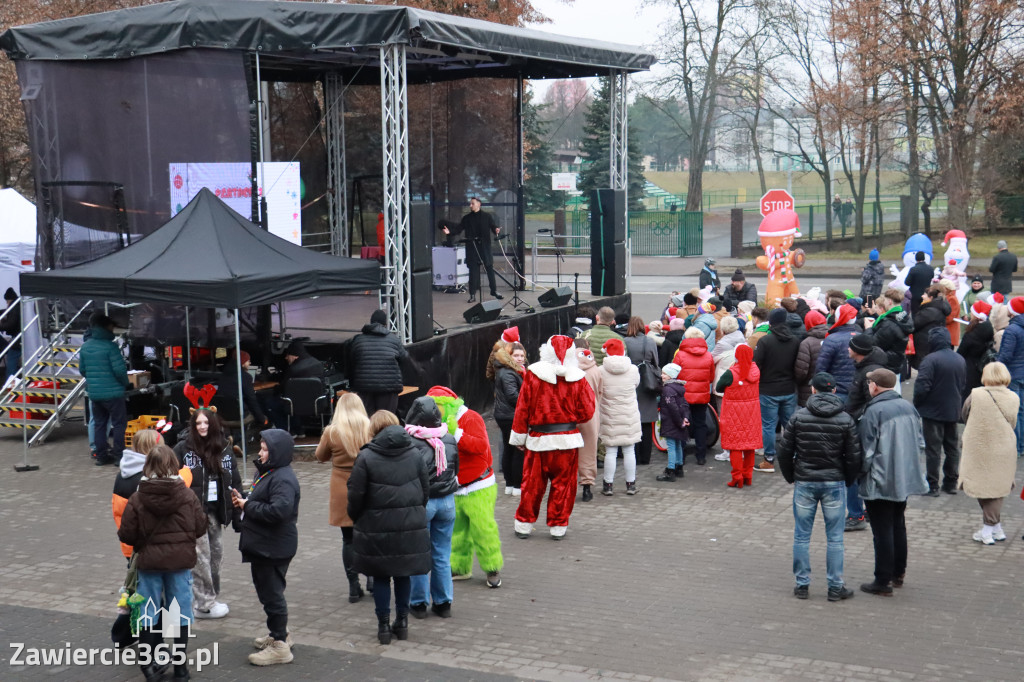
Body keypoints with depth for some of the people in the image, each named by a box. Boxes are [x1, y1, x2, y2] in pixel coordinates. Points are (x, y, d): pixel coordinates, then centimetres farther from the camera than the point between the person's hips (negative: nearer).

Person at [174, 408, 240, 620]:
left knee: (216, 554, 11)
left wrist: (237, 513, 6)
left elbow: (234, 482, 10)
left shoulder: (224, 449, 6)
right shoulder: (182, 449, -7)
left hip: (216, 512, 5)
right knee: (201, 557, -3)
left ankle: (211, 598, 23)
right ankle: (205, 604, 5)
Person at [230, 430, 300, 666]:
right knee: (266, 591, 21)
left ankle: (280, 646, 3)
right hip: (262, 546, 11)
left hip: (274, 548, -11)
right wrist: (243, 500, 2)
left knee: (272, 594, -4)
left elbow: (278, 511, -33)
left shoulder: (283, 479, -21)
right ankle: (277, 635, 35)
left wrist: (248, 506, -20)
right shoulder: (265, 472, 13)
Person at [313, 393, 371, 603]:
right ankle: (373, 579, 14)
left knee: (349, 540, 6)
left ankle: (354, 587, 7)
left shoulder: (332, 432, -8)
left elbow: (320, 456, 6)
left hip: (343, 493, -1)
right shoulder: (370, 428, -7)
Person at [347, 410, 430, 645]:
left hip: (377, 526, -3)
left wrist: (355, 519, 7)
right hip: (410, 526, 3)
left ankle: (383, 625, 9)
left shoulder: (365, 457, -9)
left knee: (381, 577, 7)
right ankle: (402, 621, 20)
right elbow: (426, 490, 6)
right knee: (404, 573, 14)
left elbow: (356, 495, -9)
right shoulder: (414, 454, 2)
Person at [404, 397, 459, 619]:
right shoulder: (449, 439, 0)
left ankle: (419, 603, 14)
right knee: (442, 556, 13)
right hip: (447, 501, 4)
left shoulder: (409, 442, -16)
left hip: (419, 502, -4)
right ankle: (443, 602, 19)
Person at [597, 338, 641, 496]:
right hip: (630, 416, 1)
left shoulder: (601, 371, -10)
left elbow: (598, 394, -1)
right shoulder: (633, 370, -6)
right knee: (629, 451, 10)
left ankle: (608, 485, 9)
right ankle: (631, 484, 17)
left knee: (610, 451, 5)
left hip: (609, 417, -1)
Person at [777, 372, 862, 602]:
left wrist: (791, 477, 13)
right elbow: (854, 457, -2)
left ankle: (802, 584, 13)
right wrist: (847, 480, 13)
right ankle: (835, 587, 9)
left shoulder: (799, 417, -4)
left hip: (804, 482, 0)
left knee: (801, 537, 9)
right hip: (834, 484, 0)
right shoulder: (846, 420, -3)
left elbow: (784, 451, -1)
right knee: (835, 538, 6)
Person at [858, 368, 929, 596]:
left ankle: (883, 581, 6)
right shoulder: (908, 407, 2)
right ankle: (898, 573, 31)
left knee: (882, 532, 0)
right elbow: (920, 442, 11)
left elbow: (866, 451, -16)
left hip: (880, 482, -7)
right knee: (898, 526, 20)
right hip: (906, 479, 7)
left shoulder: (873, 412, -19)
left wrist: (861, 473, 1)